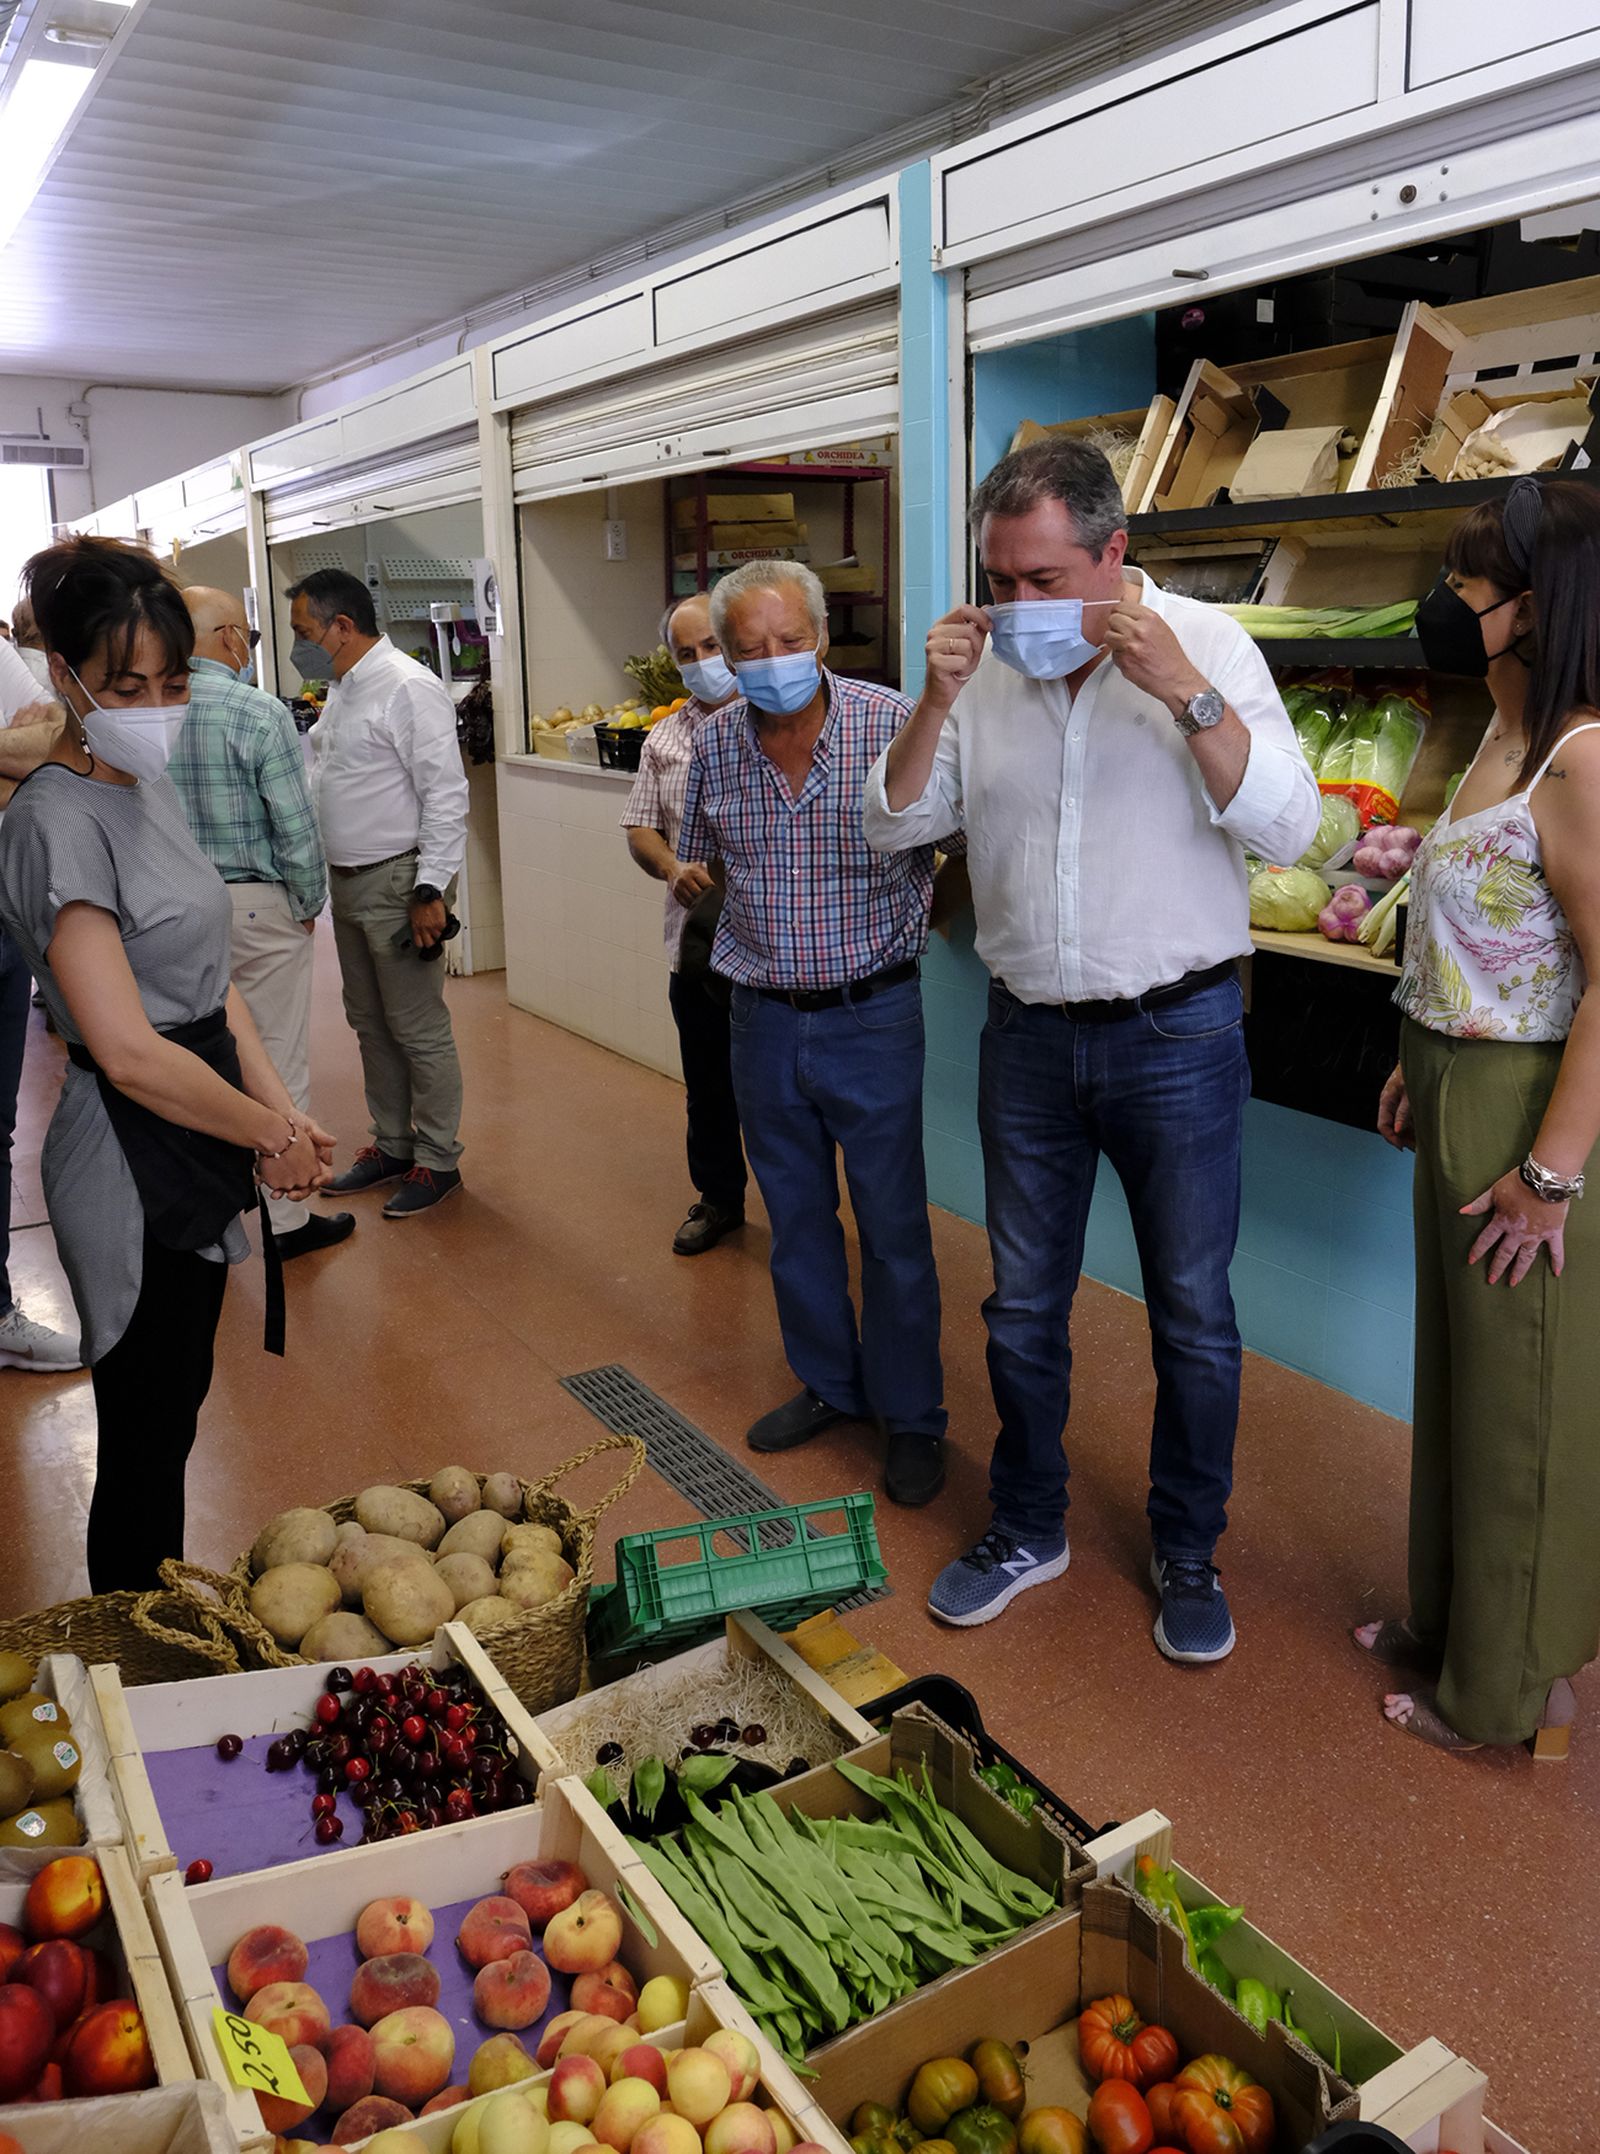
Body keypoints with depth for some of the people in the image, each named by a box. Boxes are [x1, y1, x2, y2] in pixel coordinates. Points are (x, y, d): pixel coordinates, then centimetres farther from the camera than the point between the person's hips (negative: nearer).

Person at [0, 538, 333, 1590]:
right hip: (132, 1168, -9)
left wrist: (283, 1111, 1)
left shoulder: (151, 787, 8)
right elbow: (129, 1052, -24)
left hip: (197, 1150, 9)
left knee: (175, 1409, 22)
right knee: (144, 1435, 7)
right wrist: (273, 1134, -13)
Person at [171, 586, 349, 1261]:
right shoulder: (259, 714, -16)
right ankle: (287, 1218, 15)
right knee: (279, 1063, 6)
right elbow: (296, 827, -16)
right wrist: (309, 904, -2)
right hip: (258, 906, -5)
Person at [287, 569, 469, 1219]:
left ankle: (437, 1160, 12)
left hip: (397, 883, -9)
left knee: (419, 1031, 0)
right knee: (370, 1024, 17)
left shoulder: (407, 688, -15)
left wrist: (430, 890, -21)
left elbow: (445, 795, -19)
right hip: (348, 883, 10)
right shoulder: (341, 690, 13)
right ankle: (392, 1144, 31)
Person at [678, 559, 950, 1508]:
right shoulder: (715, 744, 1)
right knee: (796, 1218, 17)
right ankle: (828, 1384, 37)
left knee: (894, 1227, 5)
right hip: (764, 1019, 4)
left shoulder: (892, 722, -12)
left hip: (871, 1015, -4)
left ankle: (911, 1416, 24)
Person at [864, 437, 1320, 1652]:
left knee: (1194, 1317, 9)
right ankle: (1029, 1531, 35)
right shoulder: (982, 665, 1)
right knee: (1024, 1308, 14)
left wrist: (1184, 691, -24)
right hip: (1030, 1037, 3)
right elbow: (895, 825, 3)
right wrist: (937, 702, -13)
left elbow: (1288, 830, -13)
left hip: (1177, 1036, -3)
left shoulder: (1205, 643, -6)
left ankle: (1188, 1554, 30)